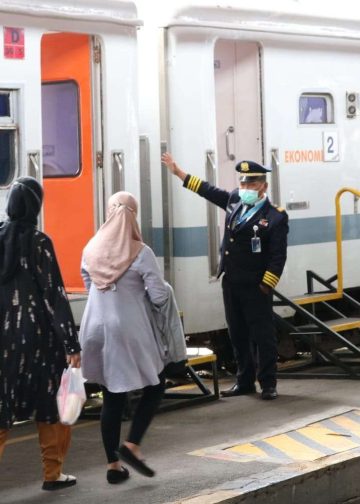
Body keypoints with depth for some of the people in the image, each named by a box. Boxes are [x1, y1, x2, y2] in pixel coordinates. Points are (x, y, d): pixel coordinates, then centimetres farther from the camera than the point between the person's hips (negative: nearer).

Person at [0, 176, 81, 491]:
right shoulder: (38, 241, -11)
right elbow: (54, 294, -12)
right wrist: (71, 343, -11)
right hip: (38, 334, -4)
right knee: (51, 403, 12)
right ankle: (52, 473, 17)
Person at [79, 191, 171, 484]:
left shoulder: (91, 250, 2)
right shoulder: (141, 253, -13)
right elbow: (160, 297, -12)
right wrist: (157, 290, 10)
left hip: (97, 330, 5)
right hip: (130, 331, -5)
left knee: (112, 396, 12)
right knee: (155, 385, 13)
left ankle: (113, 464, 13)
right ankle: (132, 445, -2)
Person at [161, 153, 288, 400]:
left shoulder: (276, 216, -11)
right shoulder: (234, 201, 7)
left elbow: (278, 257, -13)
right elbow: (209, 190, 19)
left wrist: (265, 286, -16)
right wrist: (178, 172, 19)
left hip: (255, 287, -6)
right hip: (231, 284, 6)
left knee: (263, 335, 0)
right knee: (238, 335, 12)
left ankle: (268, 384, 8)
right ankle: (245, 382, 20)